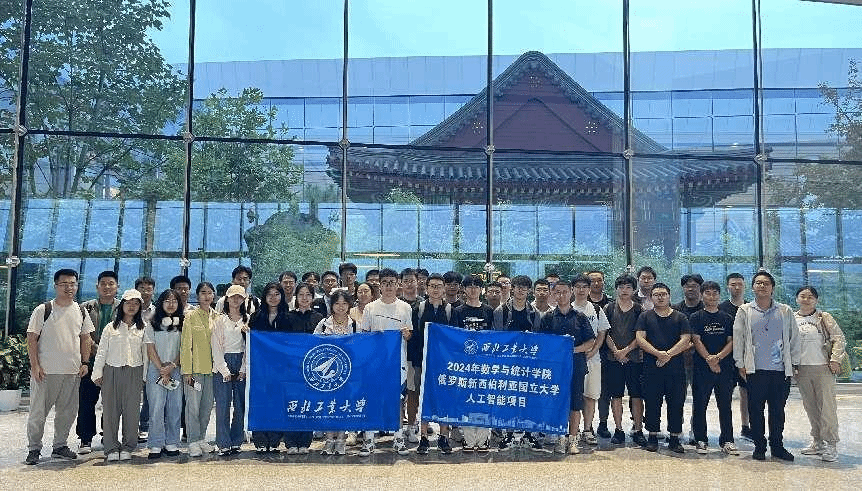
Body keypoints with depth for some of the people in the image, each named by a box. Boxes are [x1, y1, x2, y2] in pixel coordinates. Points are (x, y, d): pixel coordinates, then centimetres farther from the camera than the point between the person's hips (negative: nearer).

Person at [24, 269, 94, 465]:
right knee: (38, 411, 3)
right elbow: (32, 339, -4)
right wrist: (35, 366, -10)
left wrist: (85, 362, 7)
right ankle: (34, 449, 16)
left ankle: (60, 446, 23)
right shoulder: (43, 310, -4)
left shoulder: (81, 312, 8)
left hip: (72, 371, 4)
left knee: (67, 411, 10)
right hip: (45, 370, -4)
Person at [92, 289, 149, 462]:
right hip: (112, 371, 0)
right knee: (110, 410, 0)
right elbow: (101, 352, 8)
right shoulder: (111, 327, 7)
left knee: (131, 410, 0)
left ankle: (127, 448, 11)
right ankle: (111, 449, 8)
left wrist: (146, 375, 3)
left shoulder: (143, 328, 8)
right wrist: (97, 373, 3)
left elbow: (146, 351, 7)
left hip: (134, 372, 0)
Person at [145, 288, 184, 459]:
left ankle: (172, 443, 12)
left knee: (175, 407, 3)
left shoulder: (182, 324, 8)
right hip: (156, 370, -1)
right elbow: (150, 349, 1)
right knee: (156, 408, -3)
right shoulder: (153, 324, 5)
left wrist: (172, 366, -7)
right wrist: (162, 369, -6)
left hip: (176, 370, 1)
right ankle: (156, 445, 3)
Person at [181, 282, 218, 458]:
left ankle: (201, 438, 22)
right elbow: (186, 345, -4)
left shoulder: (217, 317, 9)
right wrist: (187, 370, -9)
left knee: (207, 406, 10)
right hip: (195, 368, -4)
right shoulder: (191, 316, -2)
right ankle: (193, 442, 6)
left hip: (211, 368, 4)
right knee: (193, 406, -3)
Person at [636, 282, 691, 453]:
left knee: (676, 403, 2)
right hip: (651, 367, 0)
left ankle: (674, 439, 12)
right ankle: (653, 437, 13)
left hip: (675, 367, 0)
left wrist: (668, 354, -13)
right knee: (652, 403, 3)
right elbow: (640, 339, -1)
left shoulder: (680, 317, 10)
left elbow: (685, 340, -1)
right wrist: (657, 353, -15)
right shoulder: (645, 317, 9)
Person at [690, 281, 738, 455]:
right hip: (702, 367, -2)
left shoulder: (727, 318, 11)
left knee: (725, 405, 5)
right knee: (700, 405, 2)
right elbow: (696, 341, -4)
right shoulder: (696, 317, 4)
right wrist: (709, 360, -13)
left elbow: (731, 341, 4)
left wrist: (718, 357, -12)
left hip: (725, 367, 2)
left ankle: (727, 441, 13)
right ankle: (701, 440, 11)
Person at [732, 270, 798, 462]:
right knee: (756, 410, 3)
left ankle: (777, 446, 21)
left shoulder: (785, 311, 6)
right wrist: (740, 364, 2)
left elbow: (794, 338, 11)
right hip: (755, 370, -1)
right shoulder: (745, 311, 4)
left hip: (781, 370, 1)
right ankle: (759, 446, 14)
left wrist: (793, 362, 8)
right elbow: (737, 338, 4)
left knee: (778, 410, 8)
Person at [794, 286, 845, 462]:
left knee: (827, 406, -6)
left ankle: (830, 444, -1)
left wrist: (835, 360, -10)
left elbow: (839, 339, 0)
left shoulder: (824, 318, 2)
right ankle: (817, 441, 19)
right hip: (802, 370, 3)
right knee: (810, 407, 9)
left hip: (823, 368, -3)